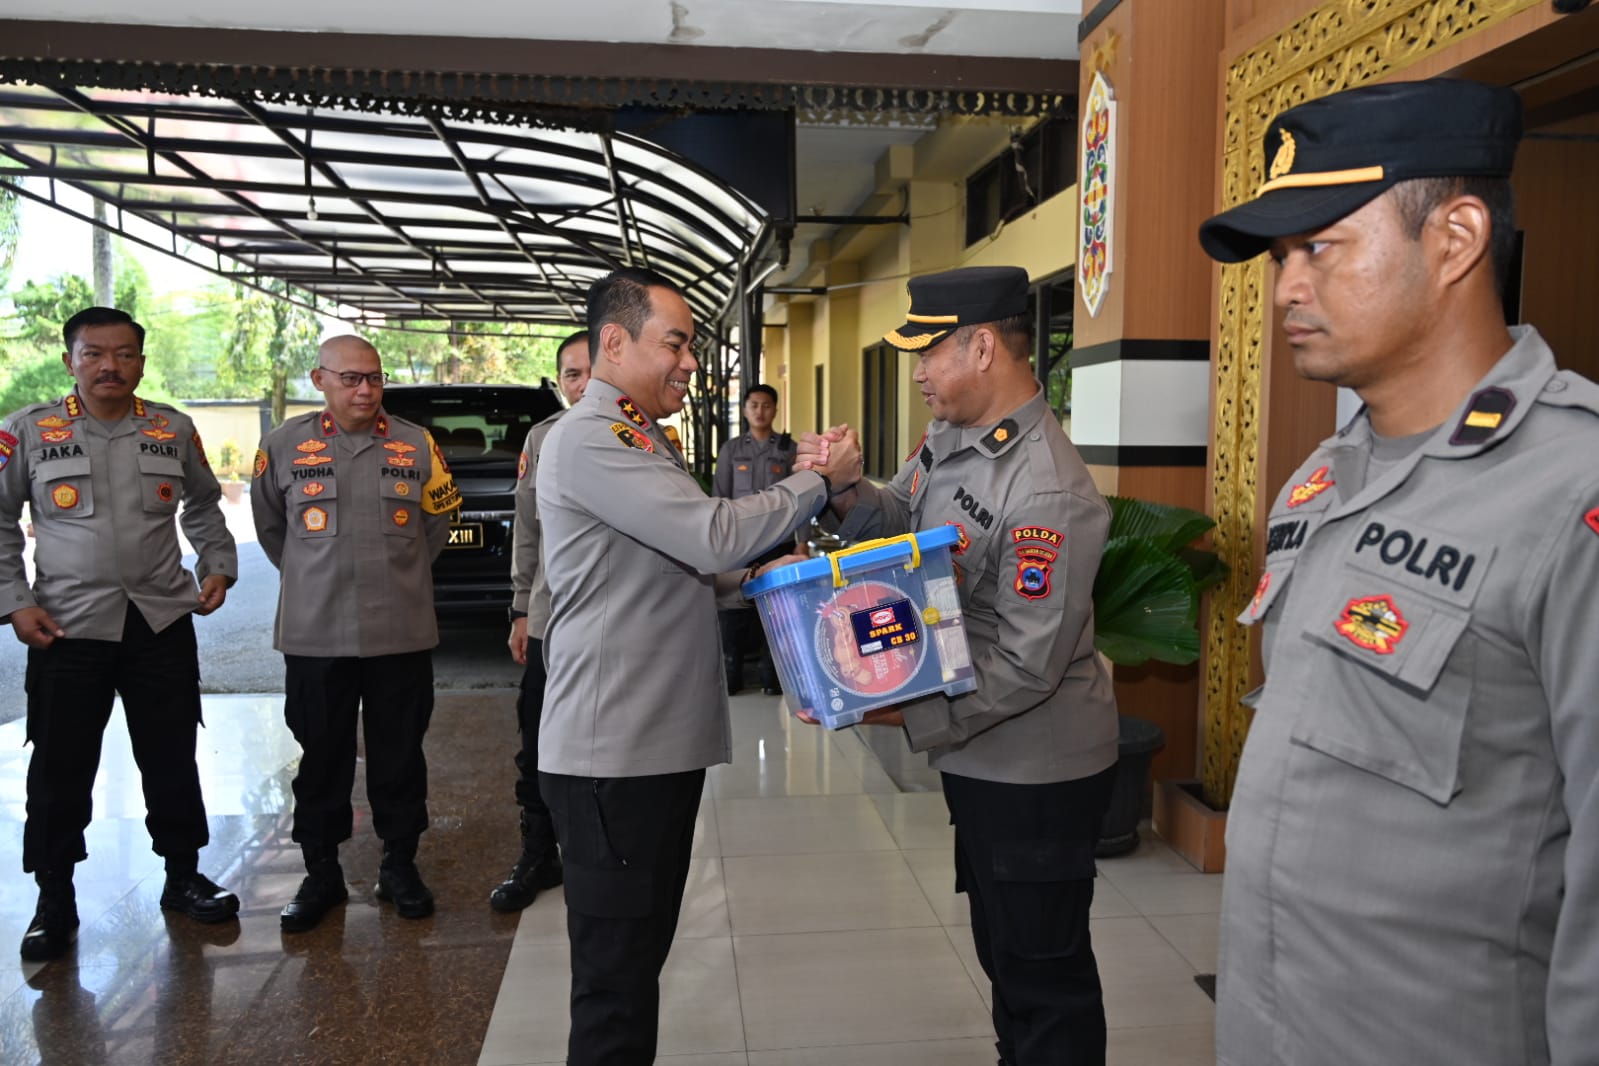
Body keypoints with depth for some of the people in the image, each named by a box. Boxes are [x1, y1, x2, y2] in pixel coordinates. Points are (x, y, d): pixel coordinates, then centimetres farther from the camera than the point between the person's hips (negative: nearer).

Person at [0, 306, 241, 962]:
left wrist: (218, 566, 5)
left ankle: (183, 877, 27)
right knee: (61, 772, 4)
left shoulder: (173, 430, 6)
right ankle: (55, 902, 22)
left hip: (164, 621, 2)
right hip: (67, 629, -2)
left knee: (173, 761, 11)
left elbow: (203, 506, 18)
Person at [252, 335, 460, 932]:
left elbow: (438, 520, 14)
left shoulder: (416, 446, 2)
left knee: (400, 756, 8)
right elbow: (270, 526, 14)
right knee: (322, 759, 9)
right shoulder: (285, 445, 1)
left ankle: (399, 866, 23)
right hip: (314, 635, 0)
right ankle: (321, 874, 24)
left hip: (402, 632, 0)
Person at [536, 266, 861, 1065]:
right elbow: (714, 534, -23)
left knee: (641, 955, 19)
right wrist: (818, 481, -10)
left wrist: (757, 577, 6)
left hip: (664, 741, 10)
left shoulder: (642, 441, 18)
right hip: (614, 750, -9)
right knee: (614, 976, 3)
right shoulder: (589, 439, -15)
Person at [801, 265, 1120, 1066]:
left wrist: (911, 714, -26)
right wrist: (848, 494, -6)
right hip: (979, 754, 9)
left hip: (1035, 772, -9)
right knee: (1000, 948, 26)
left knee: (1043, 976, 10)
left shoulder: (1047, 493, -27)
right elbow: (903, 520, 14)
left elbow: (1028, 665, -27)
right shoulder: (948, 436, 0)